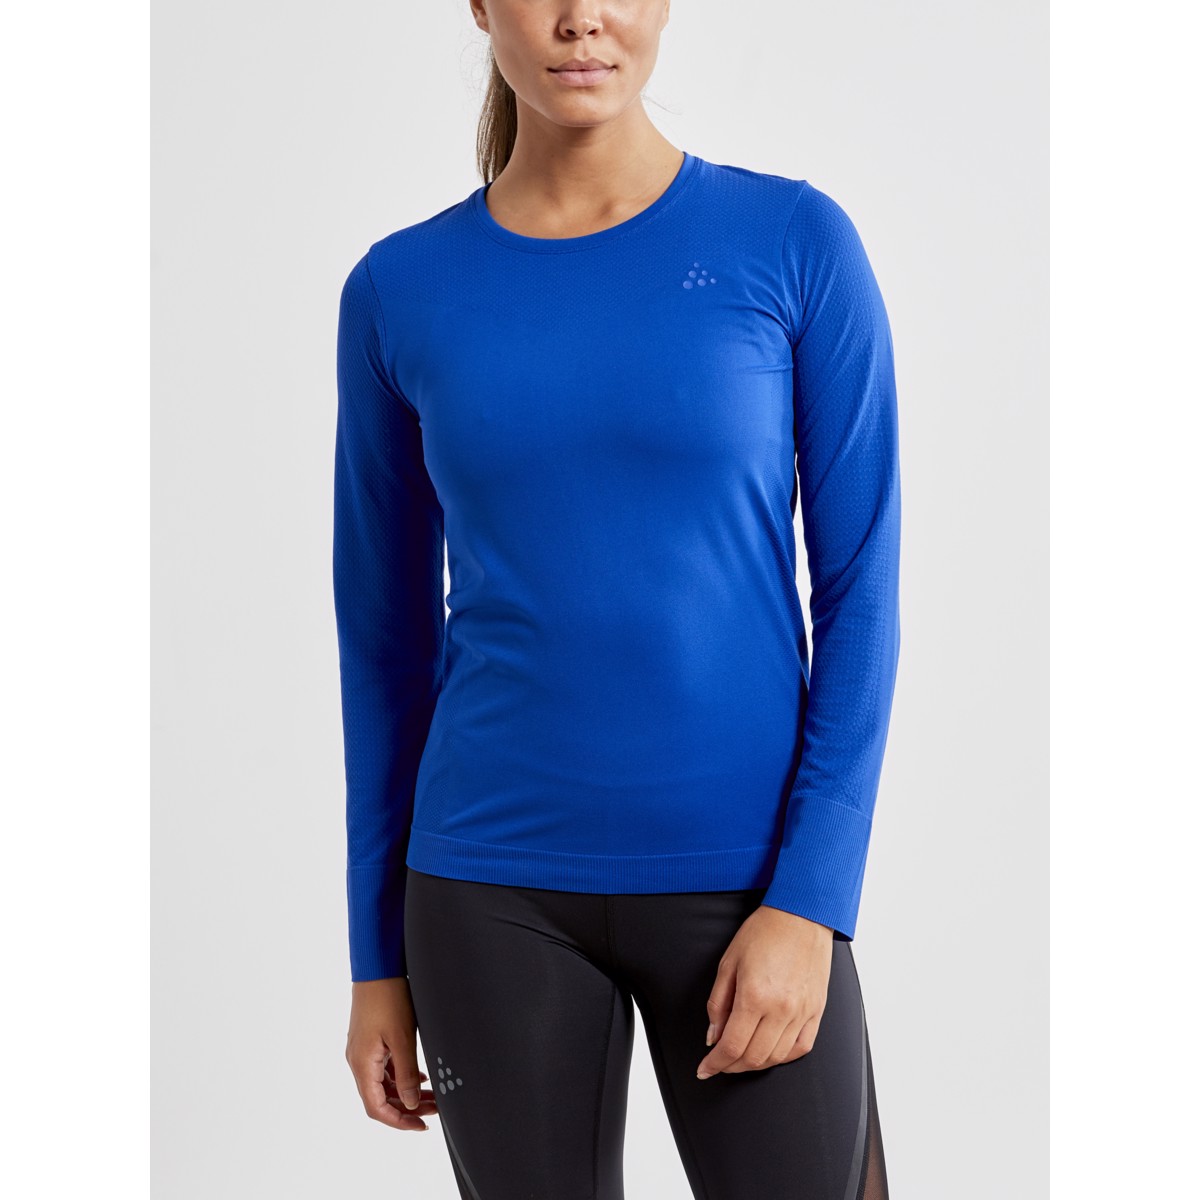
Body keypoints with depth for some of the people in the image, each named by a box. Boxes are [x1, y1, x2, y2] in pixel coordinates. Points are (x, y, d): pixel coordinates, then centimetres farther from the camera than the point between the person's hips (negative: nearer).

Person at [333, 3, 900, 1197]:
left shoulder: (799, 243, -4)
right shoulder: (398, 291, 1)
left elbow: (860, 590, -4)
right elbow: (386, 635, 7)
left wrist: (810, 901, -13)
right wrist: (378, 954, 7)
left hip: (742, 877, -1)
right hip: (495, 894, 2)